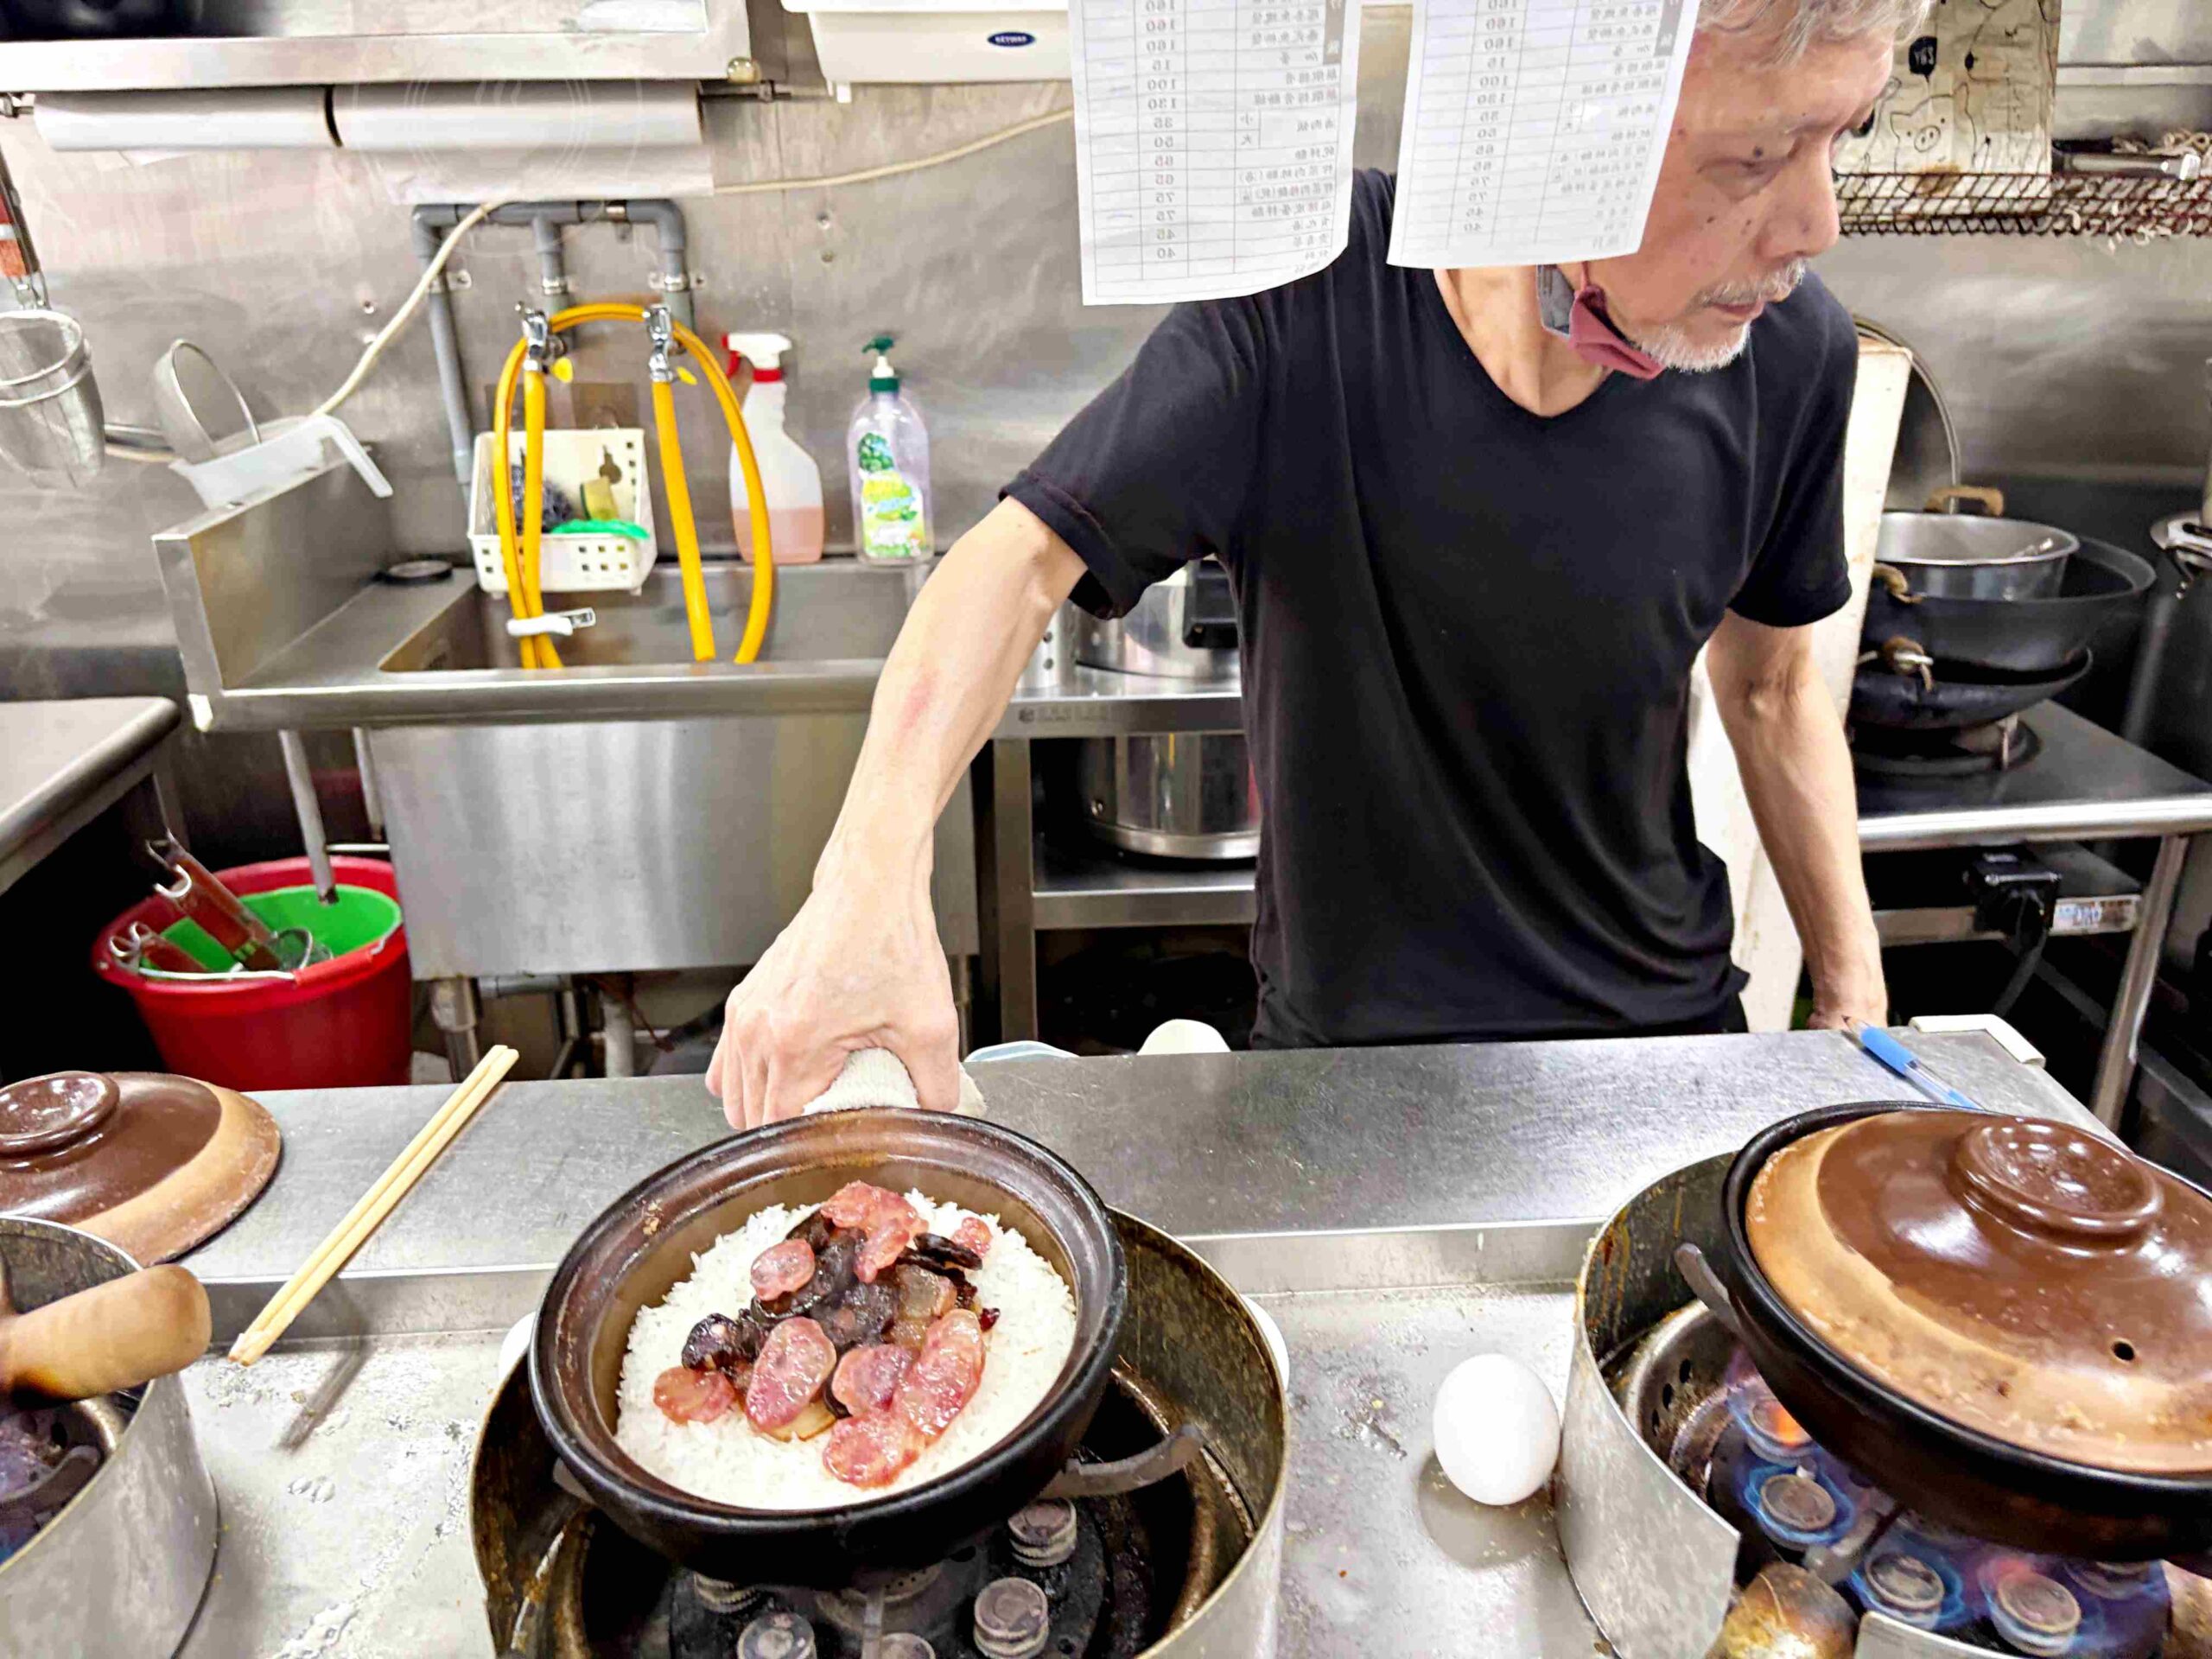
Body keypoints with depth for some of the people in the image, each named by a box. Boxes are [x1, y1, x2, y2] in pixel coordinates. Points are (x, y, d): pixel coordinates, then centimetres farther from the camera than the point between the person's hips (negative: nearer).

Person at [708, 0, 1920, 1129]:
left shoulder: (1789, 354, -11)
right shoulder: (1302, 304, -20)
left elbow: (1773, 687, 1)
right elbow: (1024, 557, -23)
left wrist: (1856, 1002, 3)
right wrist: (872, 873, -38)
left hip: (1663, 1027, 4)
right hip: (1345, 1027, -3)